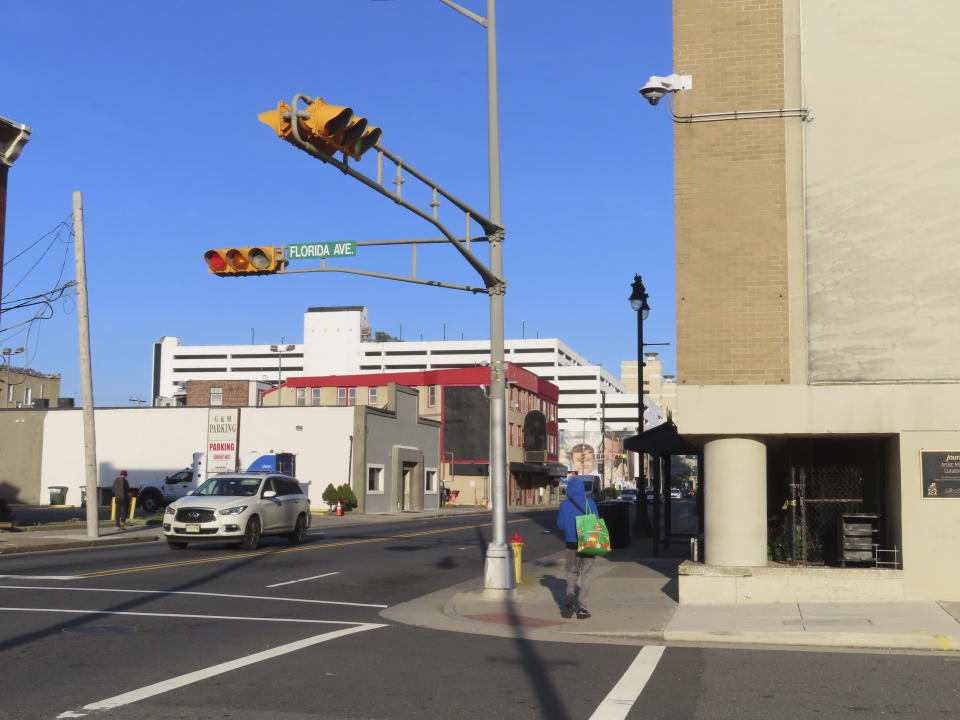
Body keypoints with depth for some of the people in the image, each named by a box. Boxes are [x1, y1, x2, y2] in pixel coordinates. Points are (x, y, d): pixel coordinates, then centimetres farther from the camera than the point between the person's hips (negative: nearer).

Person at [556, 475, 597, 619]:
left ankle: (570, 594, -13)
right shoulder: (590, 503, -5)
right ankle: (581, 608, 5)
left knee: (571, 572, 15)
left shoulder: (565, 505, -6)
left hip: (572, 544, 0)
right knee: (585, 574, 8)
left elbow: (560, 525, -1)